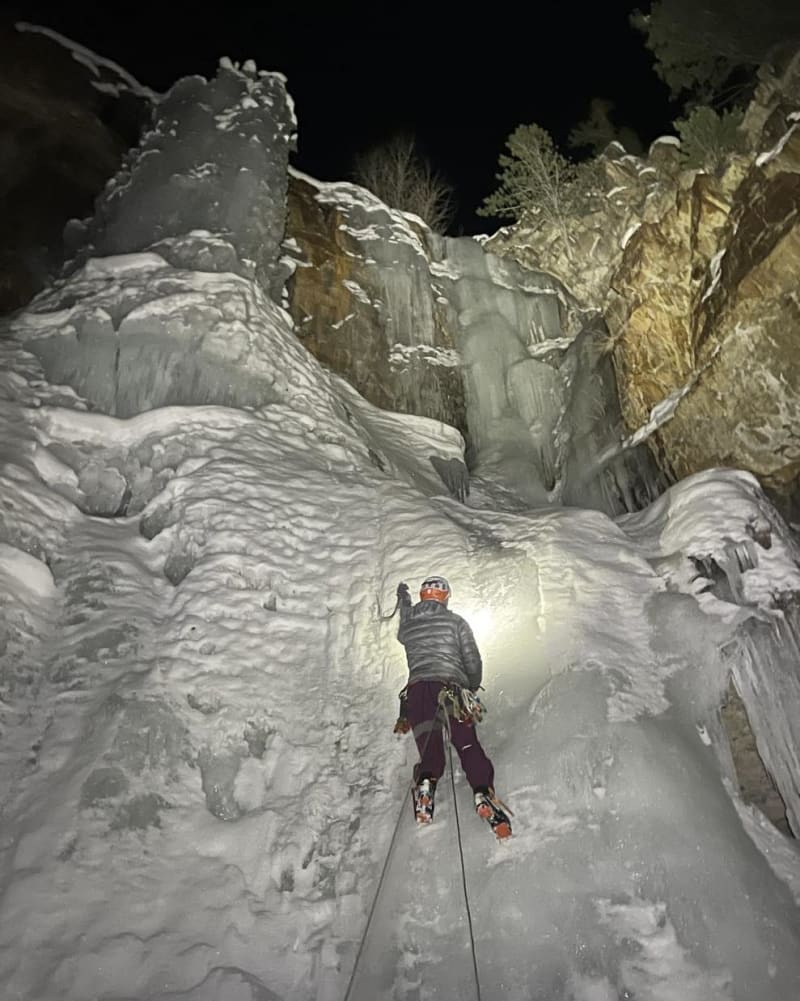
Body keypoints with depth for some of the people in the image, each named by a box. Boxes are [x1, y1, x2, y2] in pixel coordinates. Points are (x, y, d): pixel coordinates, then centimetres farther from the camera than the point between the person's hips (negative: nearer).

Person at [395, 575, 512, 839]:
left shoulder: (407, 626, 19)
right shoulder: (456, 622, 10)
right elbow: (473, 662, 6)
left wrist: (403, 598, 65)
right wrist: (472, 688, 26)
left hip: (416, 690, 2)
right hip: (451, 688, -2)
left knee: (430, 753, 4)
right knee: (469, 747, 0)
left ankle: (426, 783, -27)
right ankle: (483, 792, -23)